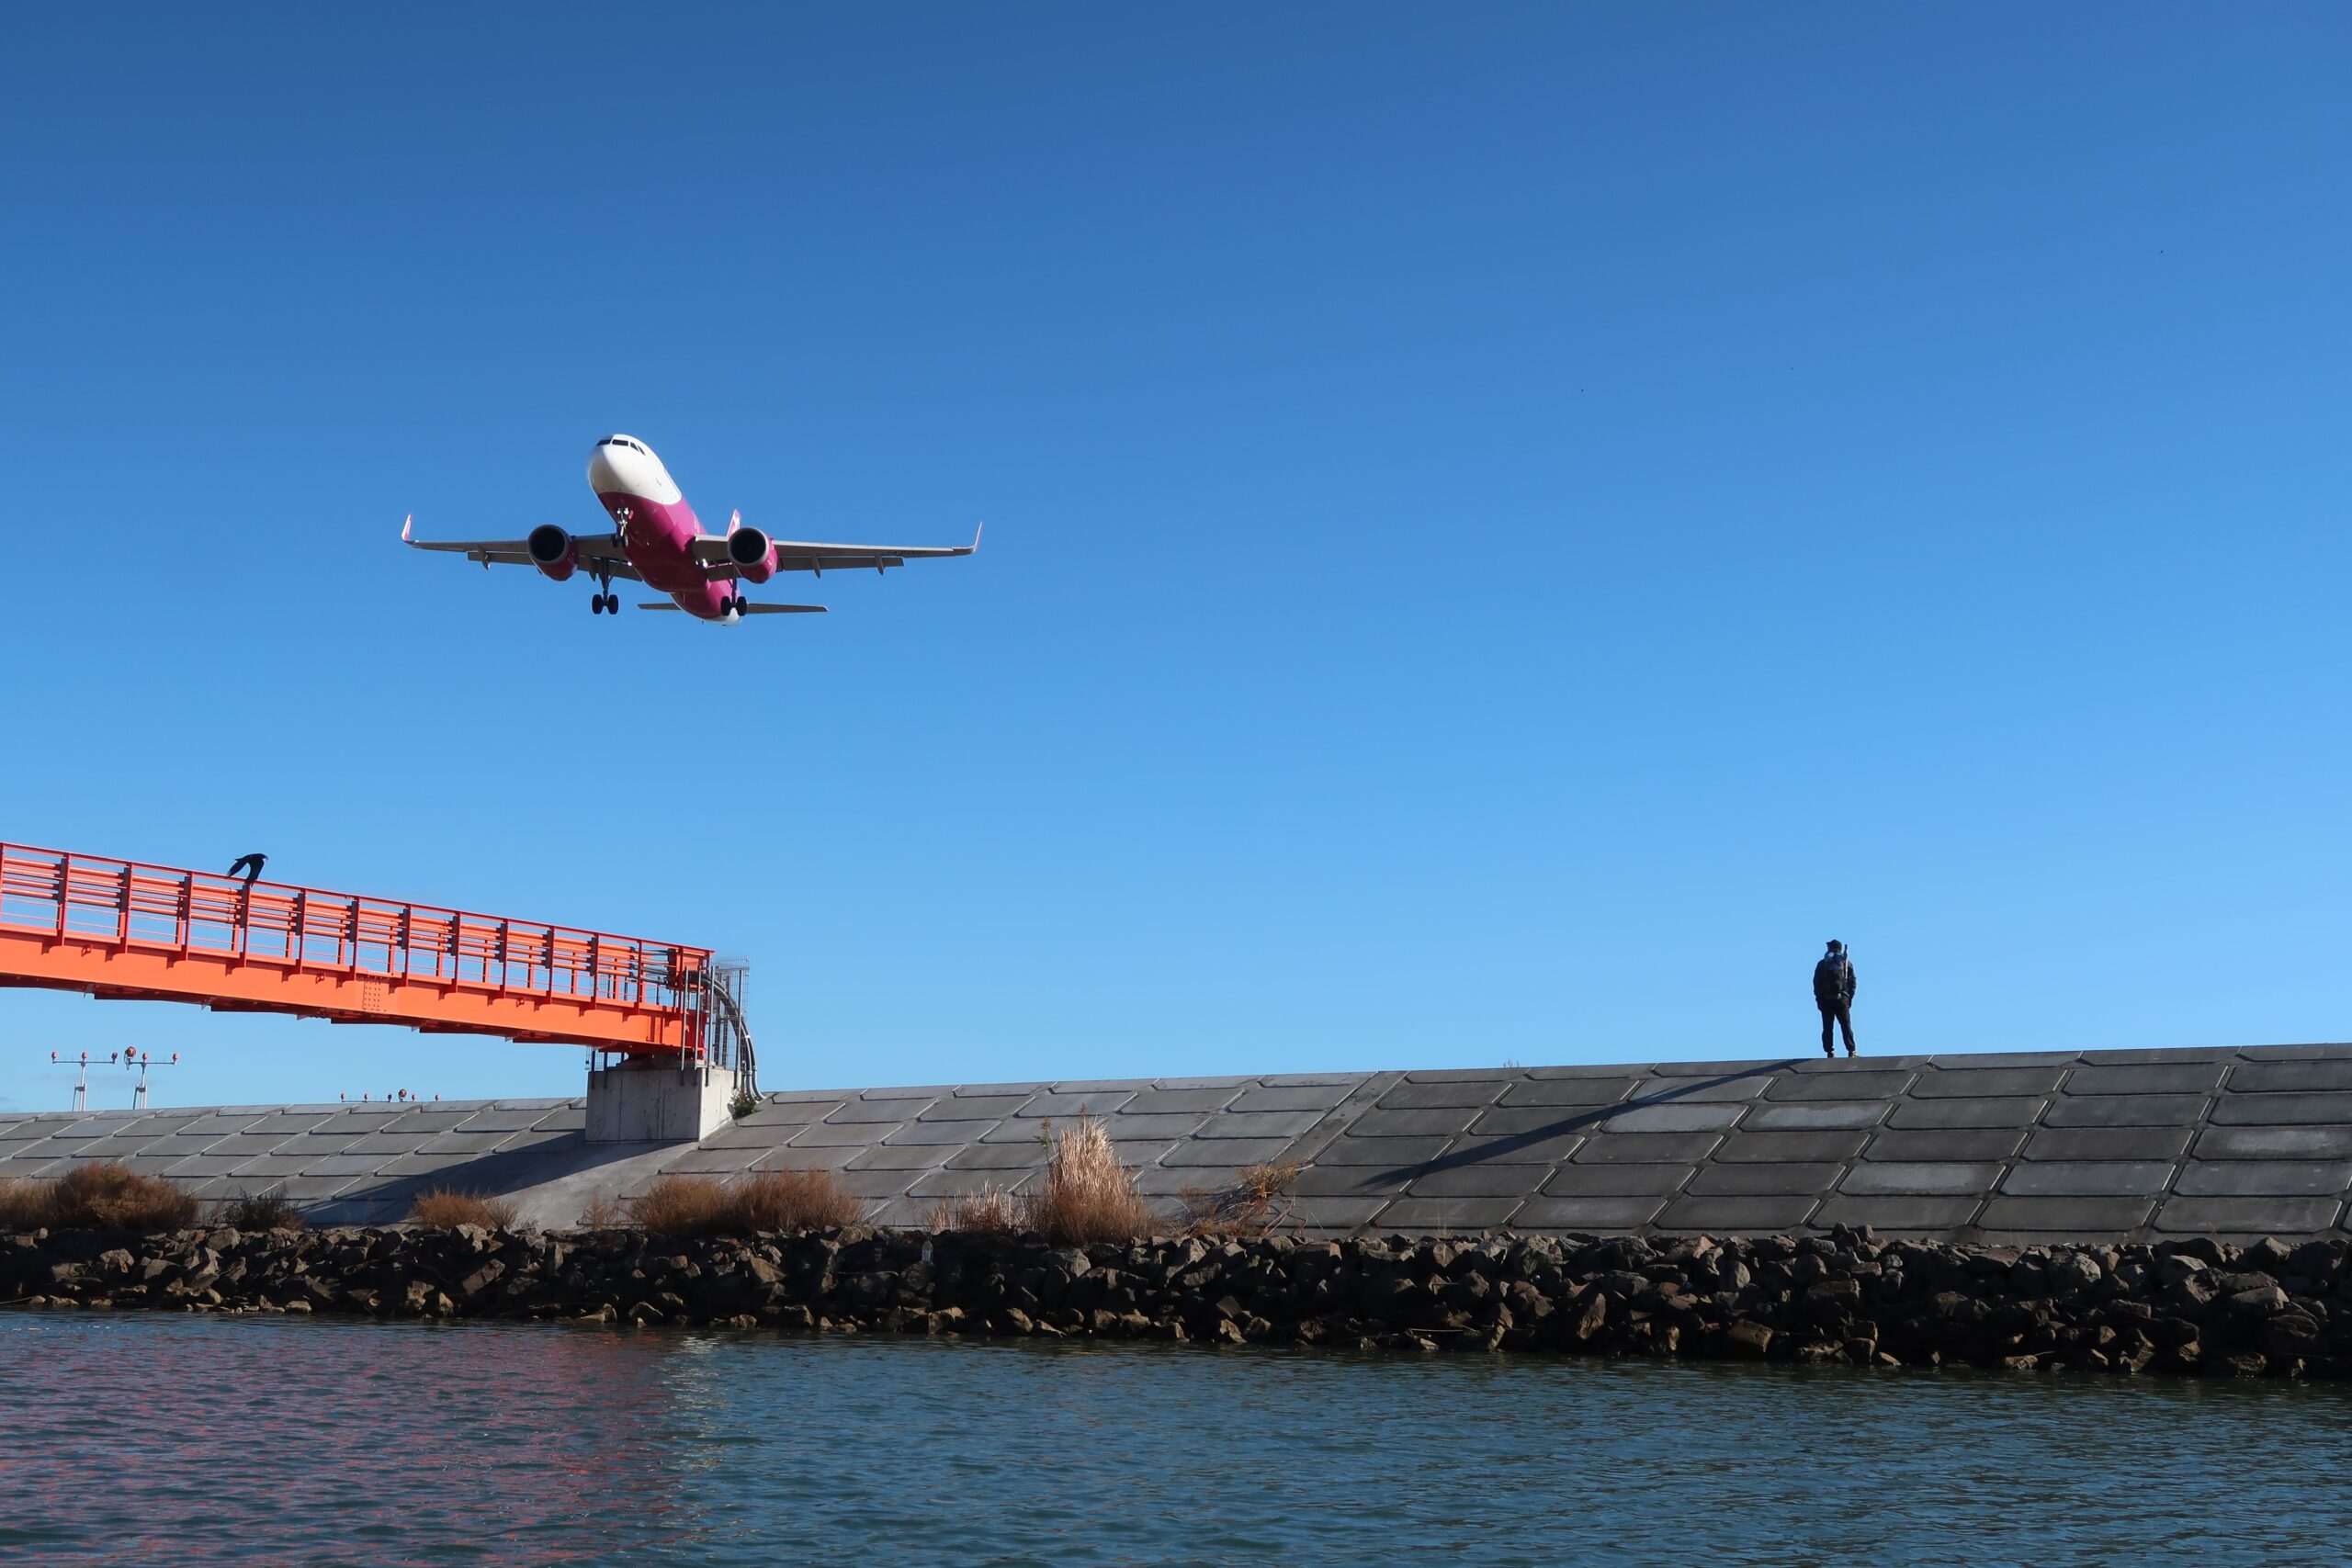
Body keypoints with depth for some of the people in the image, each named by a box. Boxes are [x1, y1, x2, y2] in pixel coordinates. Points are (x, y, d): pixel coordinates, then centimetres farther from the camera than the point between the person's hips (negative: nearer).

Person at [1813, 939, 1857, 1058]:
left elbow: (1816, 983, 5)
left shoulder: (1822, 964, 9)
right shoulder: (1847, 963, 8)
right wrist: (1850, 997, 7)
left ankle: (1829, 1052, -3)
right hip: (1841, 999, -1)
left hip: (1825, 1000, 1)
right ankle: (1851, 1051, -6)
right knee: (1846, 1026, 1)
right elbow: (1852, 981, 3)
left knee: (1827, 1028, 2)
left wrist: (1818, 999, 7)